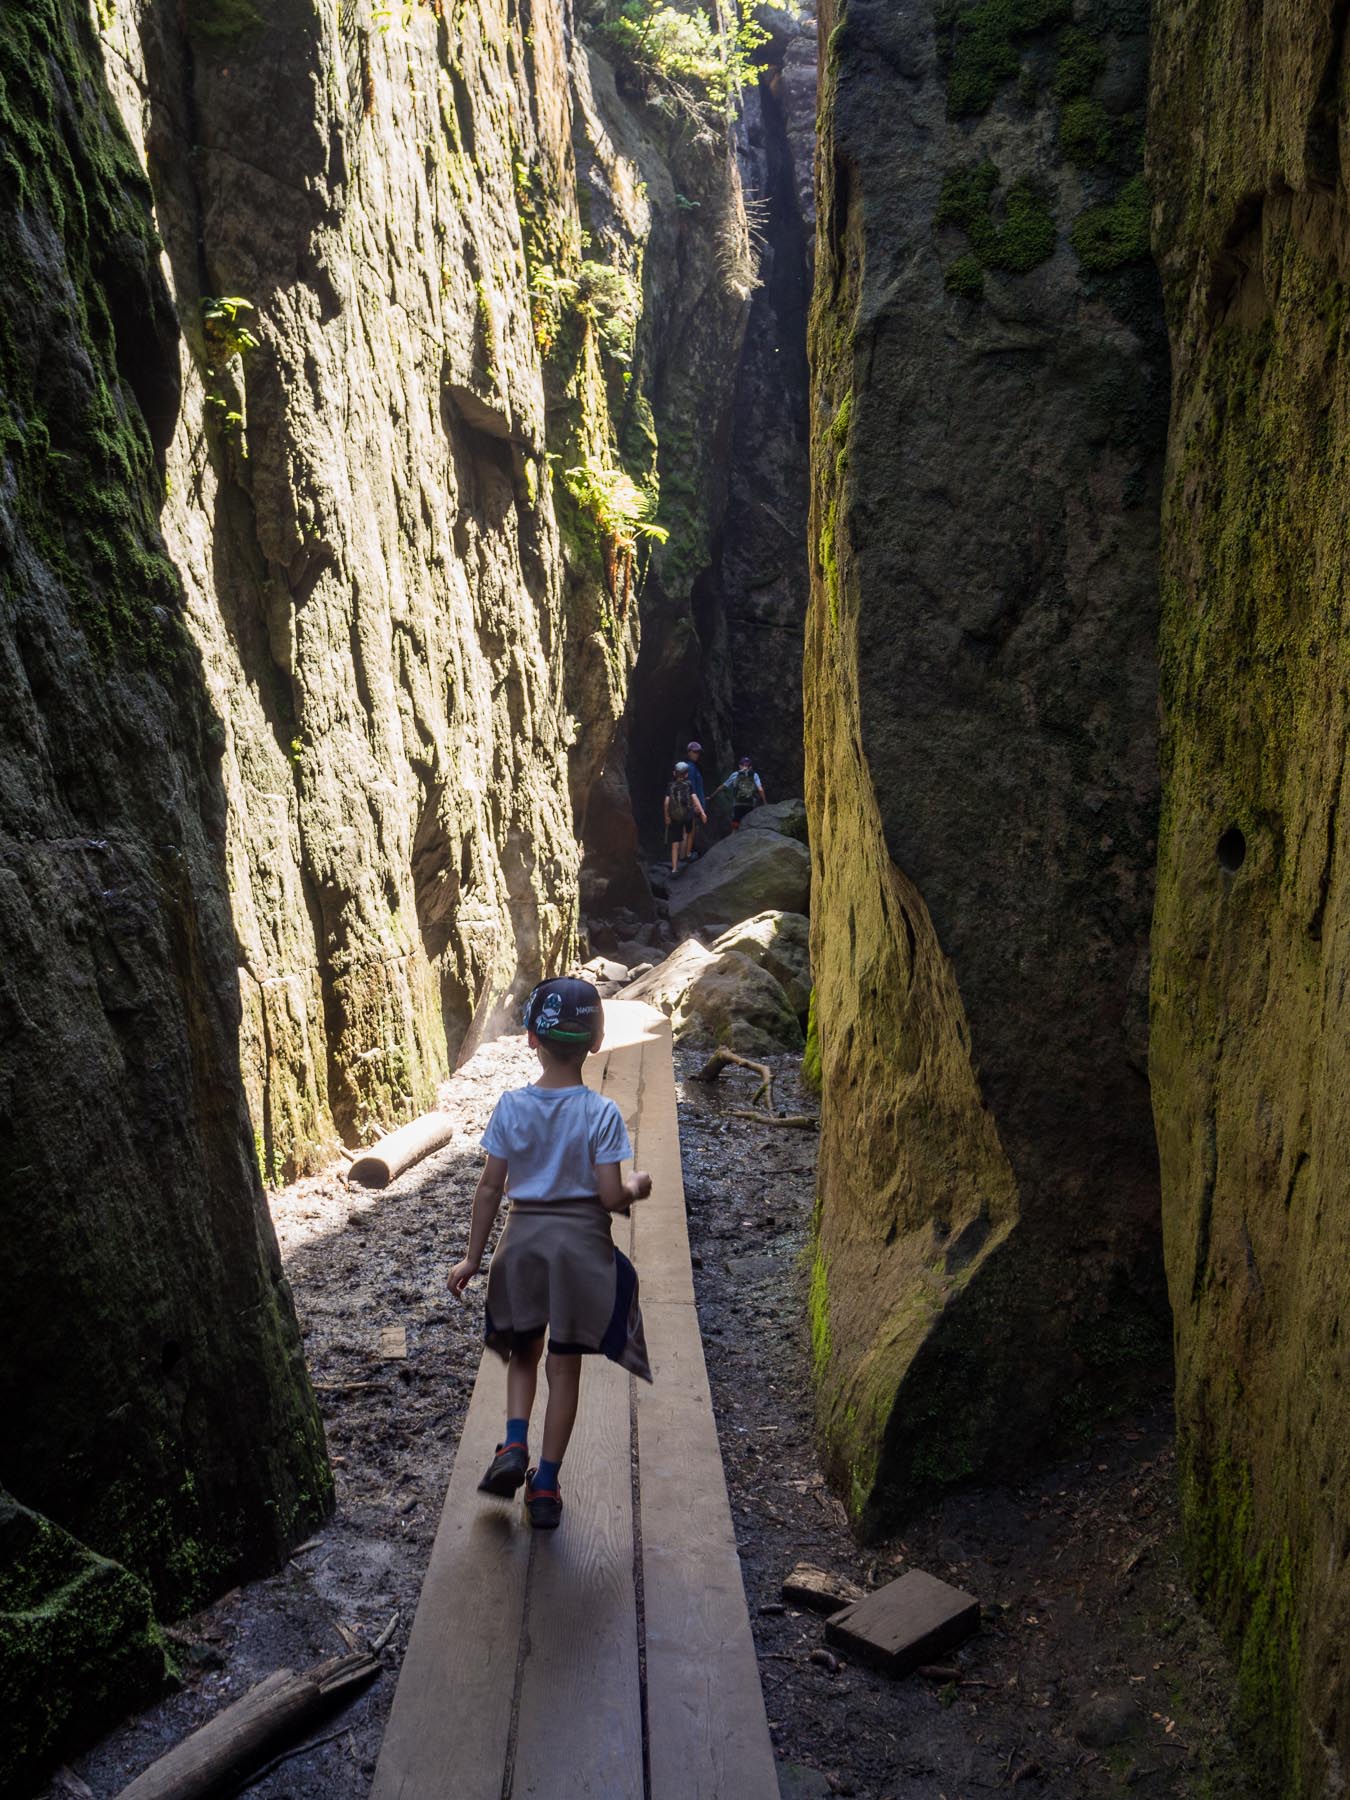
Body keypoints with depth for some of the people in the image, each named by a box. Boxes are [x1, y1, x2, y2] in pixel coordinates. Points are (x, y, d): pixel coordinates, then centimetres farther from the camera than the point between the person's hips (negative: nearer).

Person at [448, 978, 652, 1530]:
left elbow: (490, 1188, -3)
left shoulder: (511, 1106, -7)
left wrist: (472, 1257, 6)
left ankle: (513, 1446, 4)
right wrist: (638, 1187, 9)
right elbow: (610, 1196, -14)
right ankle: (545, 1487, 16)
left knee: (524, 1352, 23)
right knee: (565, 1365, 10)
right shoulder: (601, 1112, -12)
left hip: (523, 1239, 2)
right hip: (582, 1242, -1)